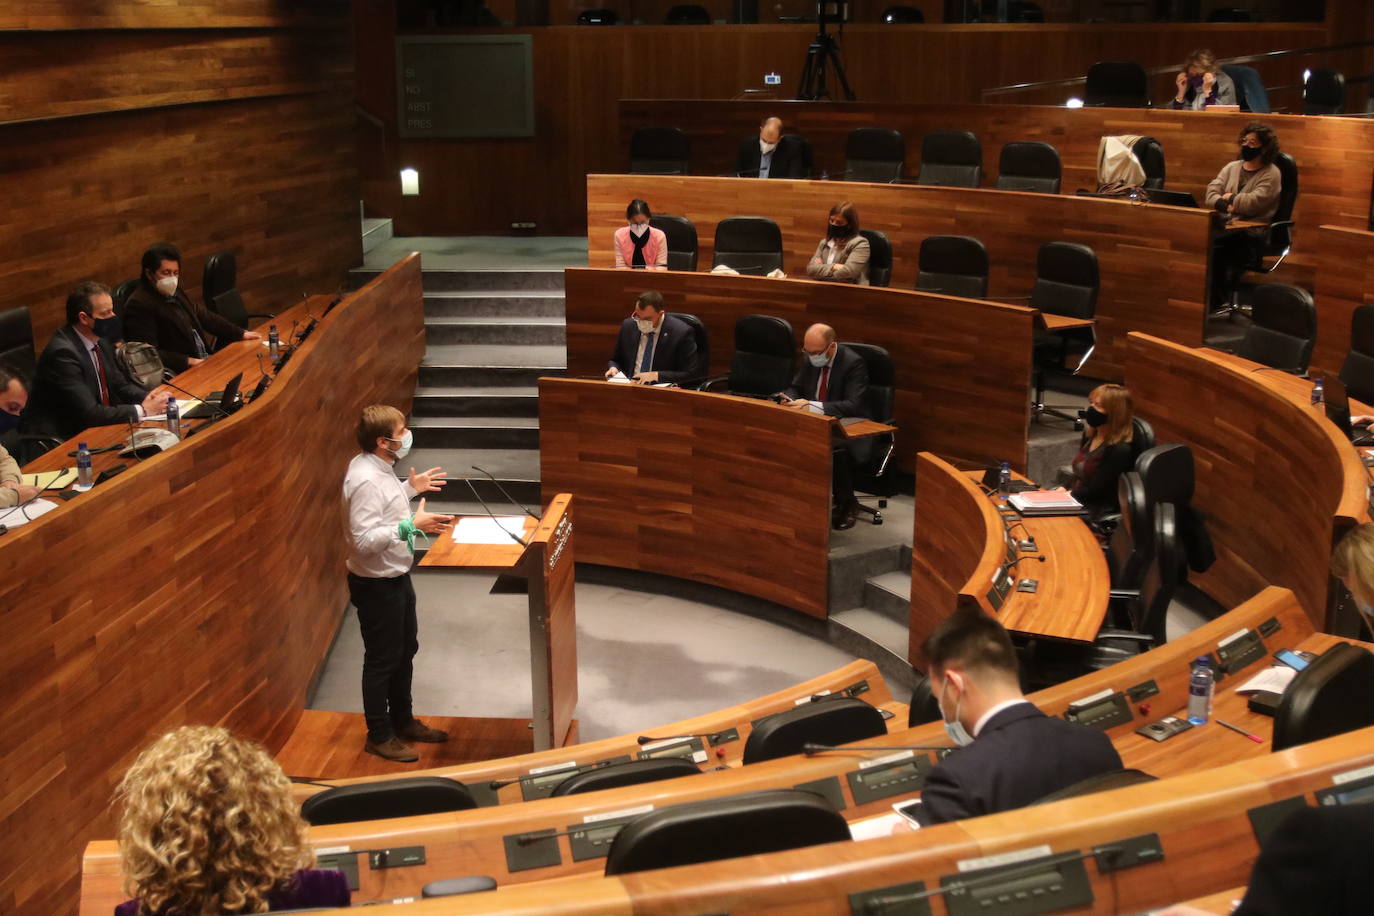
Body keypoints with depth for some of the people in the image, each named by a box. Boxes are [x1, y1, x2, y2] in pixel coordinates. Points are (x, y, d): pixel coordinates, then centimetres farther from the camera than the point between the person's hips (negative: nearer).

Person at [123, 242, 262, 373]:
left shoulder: (174, 291, 11)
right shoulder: (139, 305, -14)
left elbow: (201, 315, 24)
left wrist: (240, 333, 19)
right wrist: (188, 361, -25)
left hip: (204, 359, 9)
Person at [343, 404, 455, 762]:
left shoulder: (377, 468, 1)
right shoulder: (365, 480, -29)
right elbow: (364, 539, -32)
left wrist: (410, 488, 10)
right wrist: (411, 524, -33)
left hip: (396, 577, 10)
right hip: (376, 584, -10)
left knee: (405, 650, 23)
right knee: (382, 660, 6)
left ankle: (402, 720, 40)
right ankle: (379, 736, 23)